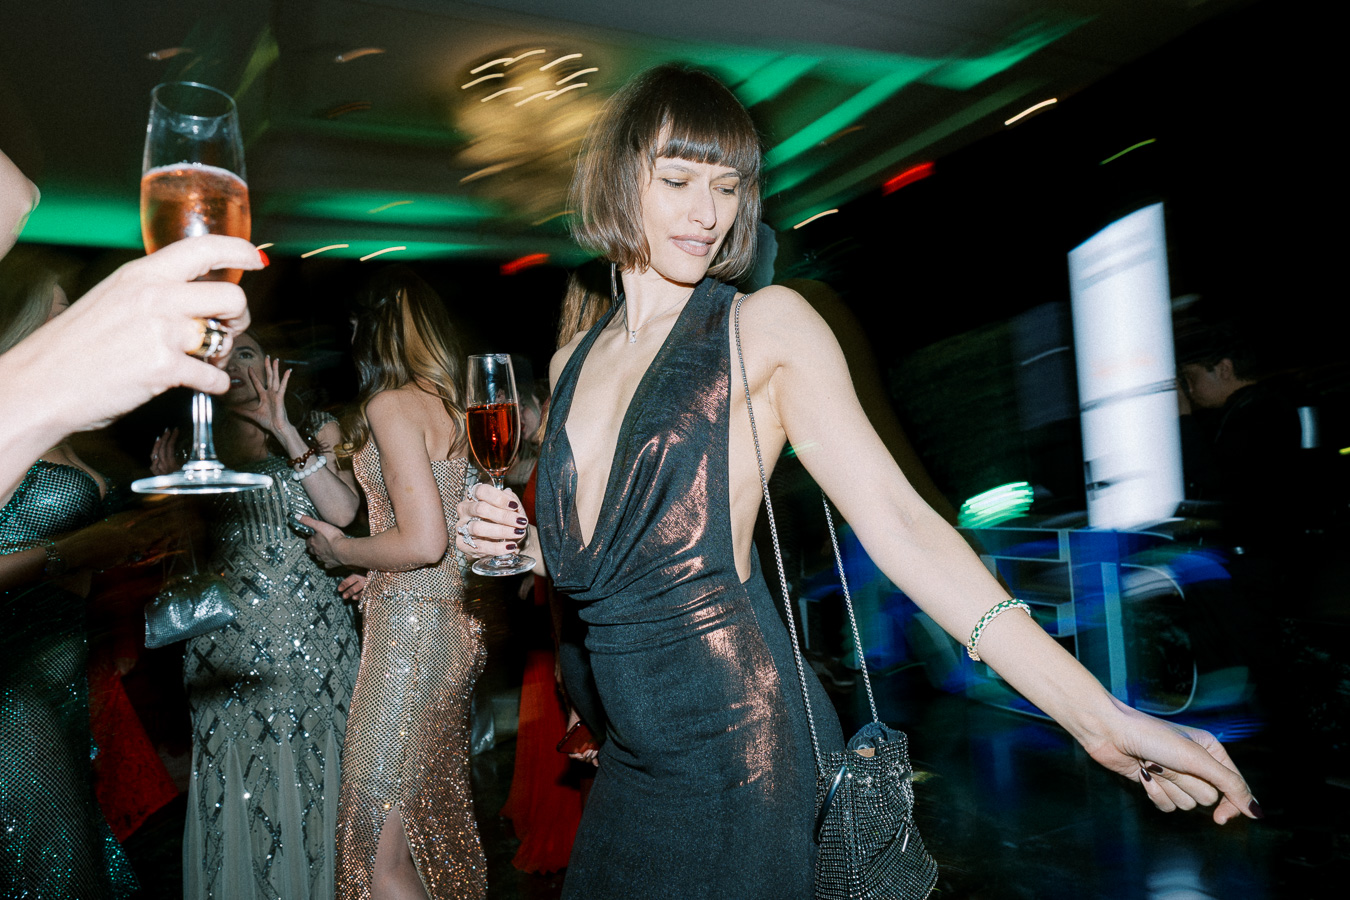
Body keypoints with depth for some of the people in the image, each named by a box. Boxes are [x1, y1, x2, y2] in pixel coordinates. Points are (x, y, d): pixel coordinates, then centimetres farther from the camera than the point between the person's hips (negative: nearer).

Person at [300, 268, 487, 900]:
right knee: (438, 821, 19)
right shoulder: (449, 403, 12)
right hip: (454, 626, 9)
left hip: (412, 631, -9)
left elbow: (424, 541, -19)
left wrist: (339, 551, -3)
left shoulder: (391, 403, -12)